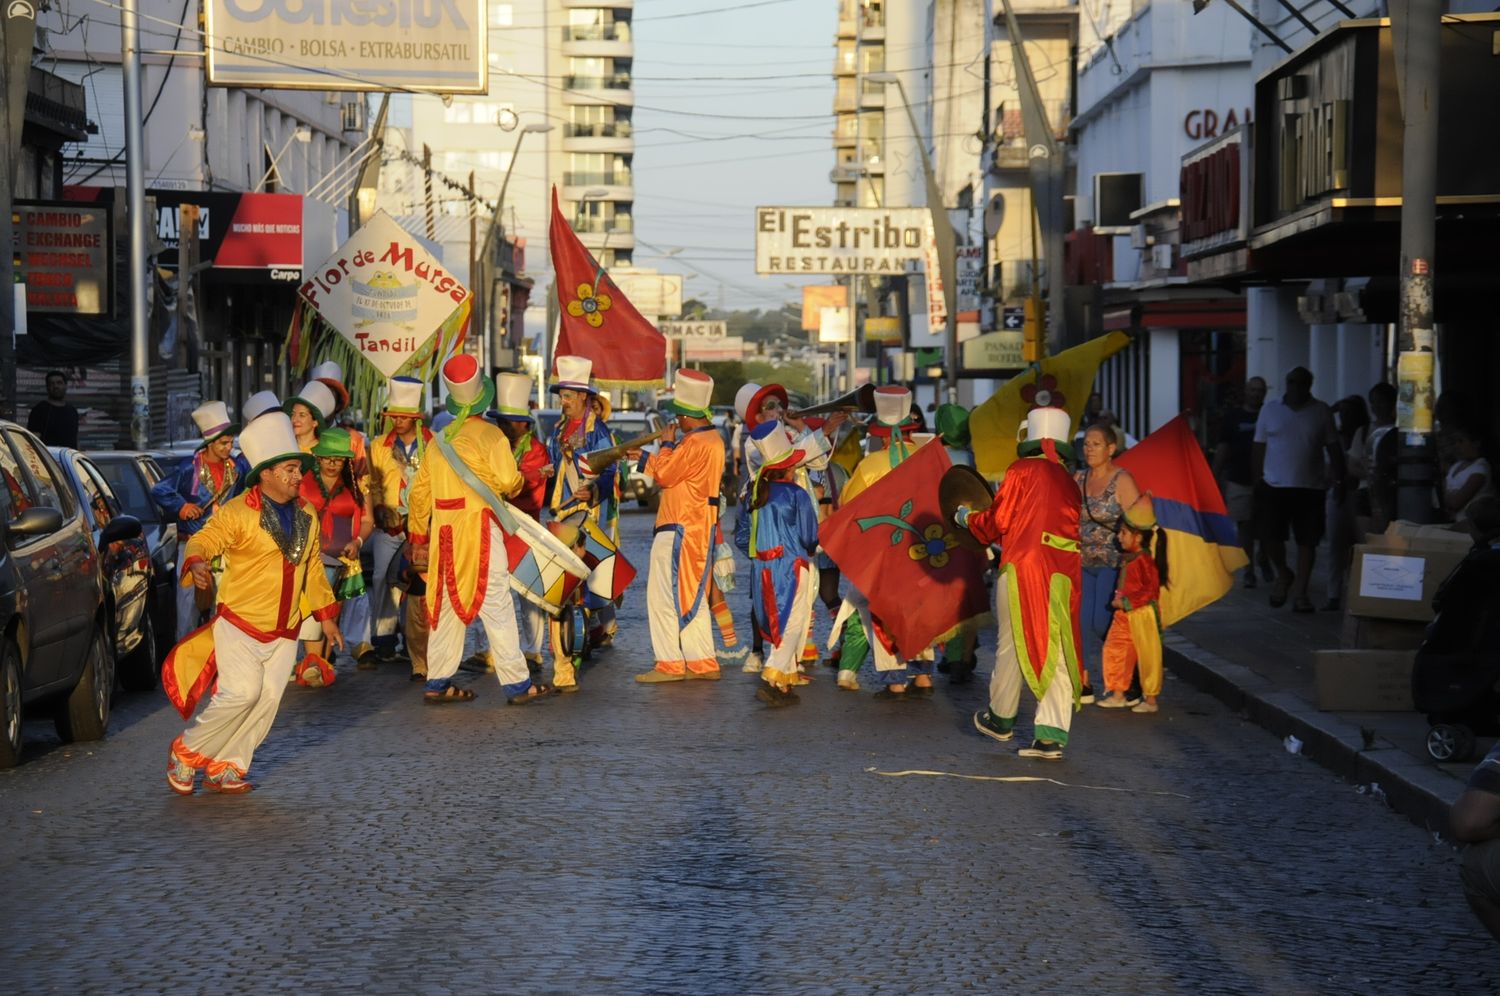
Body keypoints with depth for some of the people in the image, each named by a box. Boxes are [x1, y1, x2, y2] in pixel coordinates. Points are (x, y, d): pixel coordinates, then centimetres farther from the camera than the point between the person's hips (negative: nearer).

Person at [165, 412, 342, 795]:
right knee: (241, 693, -15)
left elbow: (313, 568, 21)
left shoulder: (306, 518, 11)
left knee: (267, 700, 0)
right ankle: (187, 751, 6)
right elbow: (204, 540, -21)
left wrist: (326, 615, 21)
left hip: (284, 632, 6)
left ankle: (225, 768, 12)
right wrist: (197, 563, -43)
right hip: (240, 624, -6)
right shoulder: (238, 512, -10)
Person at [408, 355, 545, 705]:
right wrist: (519, 482, 9)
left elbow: (419, 492, 14)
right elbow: (509, 482, -15)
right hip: (479, 528, -6)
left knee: (446, 605, 12)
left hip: (443, 533, 6)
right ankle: (517, 684, -3)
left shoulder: (438, 440, 13)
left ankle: (437, 683, 14)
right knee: (496, 606, -4)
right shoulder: (488, 435, -7)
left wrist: (418, 537, 20)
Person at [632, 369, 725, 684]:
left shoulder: (694, 443, -19)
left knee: (664, 594, -5)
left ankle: (670, 664, -6)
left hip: (679, 530, -10)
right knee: (692, 596, 14)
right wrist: (646, 459, 21)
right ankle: (703, 662, 15)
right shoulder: (713, 440, 13)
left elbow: (664, 475, -15)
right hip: (700, 528, 10)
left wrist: (667, 443, -2)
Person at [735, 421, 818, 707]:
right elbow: (810, 538, -8)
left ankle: (786, 682, 20)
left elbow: (741, 537, 9)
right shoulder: (796, 495, -11)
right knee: (792, 626, -5)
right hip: (791, 568, -6)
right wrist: (807, 549, 14)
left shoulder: (754, 494, 4)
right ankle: (772, 680, -19)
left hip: (762, 570, 6)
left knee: (777, 626, 17)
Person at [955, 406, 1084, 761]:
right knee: (1058, 652, 4)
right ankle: (1052, 734, -1)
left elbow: (998, 521, -2)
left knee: (1012, 644, 11)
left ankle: (1001, 718, 25)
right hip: (1064, 576, 4)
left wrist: (967, 517, 19)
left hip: (1022, 568, -4)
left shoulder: (1021, 472, -2)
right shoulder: (1071, 481, 13)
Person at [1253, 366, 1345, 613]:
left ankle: (1300, 592, 9)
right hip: (1274, 487, 0)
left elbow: (1334, 449, 7)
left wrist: (1339, 480, 0)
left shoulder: (1321, 412, 4)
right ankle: (1283, 574, 23)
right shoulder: (1270, 410, 5)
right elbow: (1259, 448, 7)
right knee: (1271, 537, -5)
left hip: (1310, 488, 0)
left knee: (1307, 541, 1)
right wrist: (1258, 480, 2)